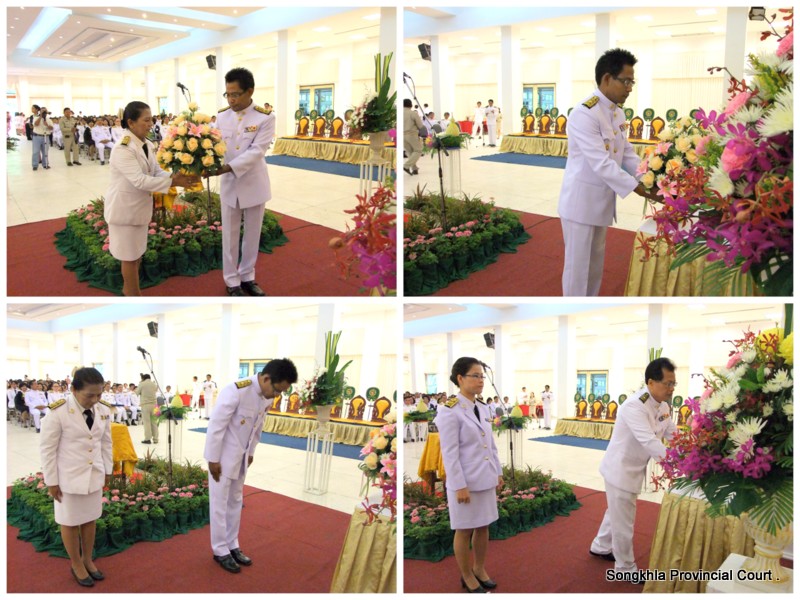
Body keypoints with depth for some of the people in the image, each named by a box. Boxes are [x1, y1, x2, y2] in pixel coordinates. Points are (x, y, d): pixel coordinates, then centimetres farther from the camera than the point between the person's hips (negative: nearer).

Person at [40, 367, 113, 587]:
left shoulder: (103, 411, -6)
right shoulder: (58, 413, -22)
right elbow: (47, 449, -14)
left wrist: (107, 471, 11)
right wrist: (51, 481, -10)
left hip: (94, 475, 5)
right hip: (68, 477, -4)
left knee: (90, 519, 16)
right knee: (70, 522, 11)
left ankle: (88, 560, 34)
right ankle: (76, 564, 29)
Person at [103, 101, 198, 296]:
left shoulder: (147, 145, 2)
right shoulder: (123, 149, -25)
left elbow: (156, 172, 0)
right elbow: (140, 180, -32)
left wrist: (175, 176, -21)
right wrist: (173, 182, -33)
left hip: (141, 206, 8)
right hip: (124, 208, -8)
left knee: (137, 252, 19)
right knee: (130, 255, 5)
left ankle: (128, 289, 36)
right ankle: (134, 296, 18)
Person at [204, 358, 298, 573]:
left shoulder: (267, 397, -4)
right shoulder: (236, 391, -29)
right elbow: (216, 425, -24)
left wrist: (250, 453, 14)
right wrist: (214, 459, -18)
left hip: (240, 456, 7)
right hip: (223, 456, -7)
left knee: (235, 502, 16)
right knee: (220, 504, 3)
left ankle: (232, 546, 28)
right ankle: (220, 551, 14)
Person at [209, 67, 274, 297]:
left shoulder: (264, 118, -13)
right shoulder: (221, 116, -3)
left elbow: (256, 152, -21)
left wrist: (228, 167, -31)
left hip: (254, 184, -2)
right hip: (229, 184, 2)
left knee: (252, 234, 12)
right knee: (230, 235, 9)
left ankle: (247, 277, 28)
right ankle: (232, 281, 21)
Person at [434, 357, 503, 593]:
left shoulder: (483, 409, 7)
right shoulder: (450, 411, -15)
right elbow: (449, 453, -17)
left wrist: (498, 472, 12)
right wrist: (460, 486, -18)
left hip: (486, 479, 7)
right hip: (465, 481, -7)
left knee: (483, 526, 15)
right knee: (465, 530, 7)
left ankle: (479, 569, 32)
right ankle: (467, 577, 21)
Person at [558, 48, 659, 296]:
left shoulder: (618, 112, 6)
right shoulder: (584, 114, -23)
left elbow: (627, 154, 9)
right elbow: (601, 163, -27)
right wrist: (639, 189, -28)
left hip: (602, 199, 9)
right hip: (581, 200, -9)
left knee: (596, 261, 18)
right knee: (578, 263, 1)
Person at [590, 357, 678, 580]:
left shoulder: (662, 405, -1)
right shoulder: (635, 407, -31)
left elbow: (672, 433, 3)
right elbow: (649, 441, -39)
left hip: (633, 468, 9)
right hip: (621, 468, -9)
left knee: (617, 511, 26)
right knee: (623, 520, 5)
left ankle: (601, 547, 46)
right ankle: (626, 568, 22)